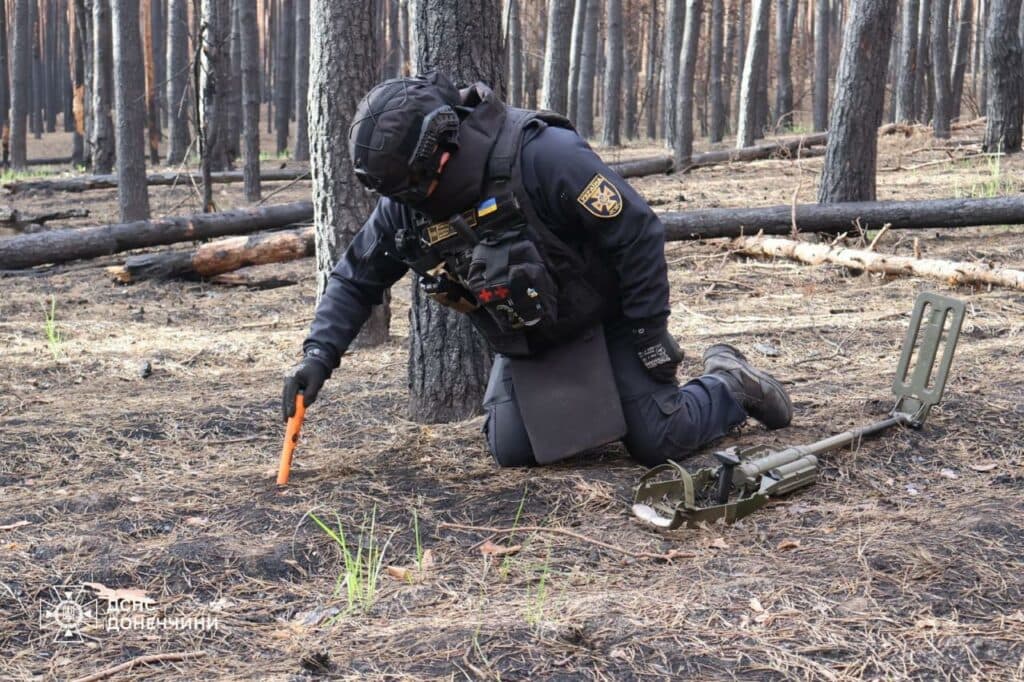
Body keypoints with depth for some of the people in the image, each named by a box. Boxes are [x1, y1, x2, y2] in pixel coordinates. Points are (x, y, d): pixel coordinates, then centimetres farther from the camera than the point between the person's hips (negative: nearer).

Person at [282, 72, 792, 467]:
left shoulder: (543, 156, -34)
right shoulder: (405, 203, -14)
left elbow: (637, 233, -26)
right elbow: (355, 280, -2)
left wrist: (650, 332, -20)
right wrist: (318, 356, -15)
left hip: (604, 321, -5)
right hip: (525, 343, 5)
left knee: (660, 444, -10)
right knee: (511, 451, -7)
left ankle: (731, 384, 22)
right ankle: (585, 409, 24)